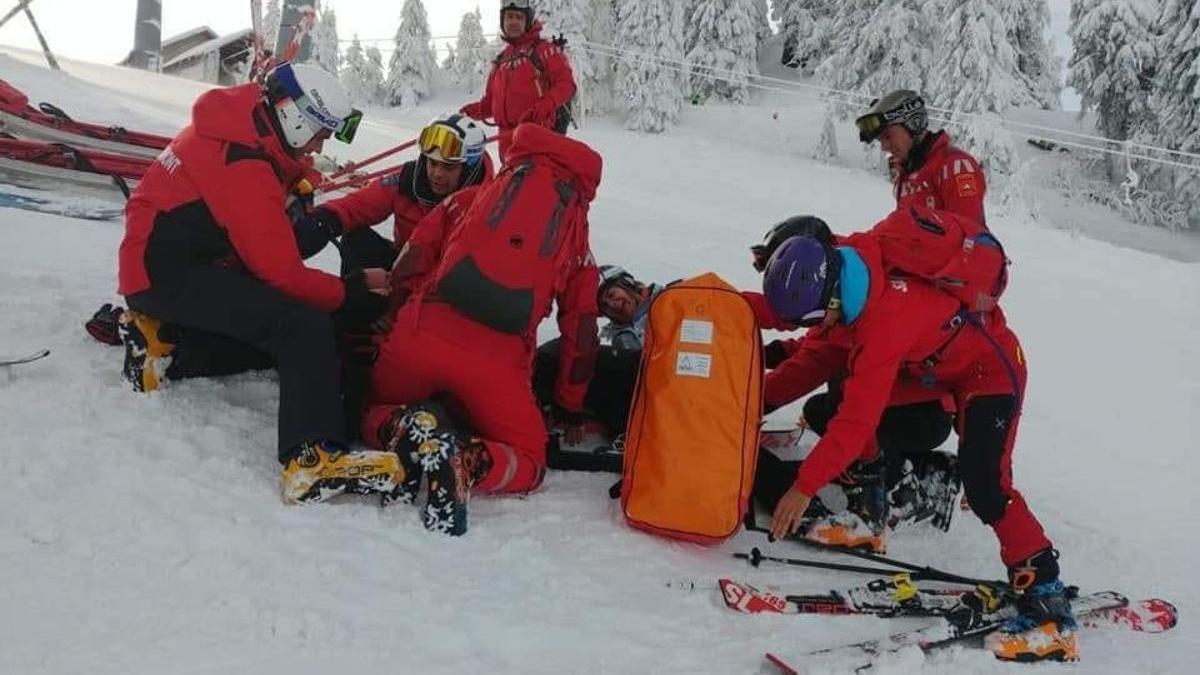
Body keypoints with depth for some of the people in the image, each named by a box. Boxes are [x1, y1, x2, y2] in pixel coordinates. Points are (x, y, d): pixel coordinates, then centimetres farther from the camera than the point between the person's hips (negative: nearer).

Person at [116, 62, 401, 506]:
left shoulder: (248, 128, 7)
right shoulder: (245, 166, -21)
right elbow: (281, 274, -19)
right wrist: (353, 290, -8)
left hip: (184, 259, 10)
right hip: (167, 273, -10)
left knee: (274, 333, 12)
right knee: (304, 327, -24)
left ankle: (160, 337, 5)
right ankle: (313, 461, -37)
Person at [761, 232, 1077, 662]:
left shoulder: (885, 320, -38)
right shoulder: (844, 290, -16)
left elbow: (857, 417, -39)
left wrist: (805, 486, -36)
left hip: (990, 367, -9)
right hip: (929, 365, 9)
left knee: (984, 485, -21)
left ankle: (1047, 601, -13)